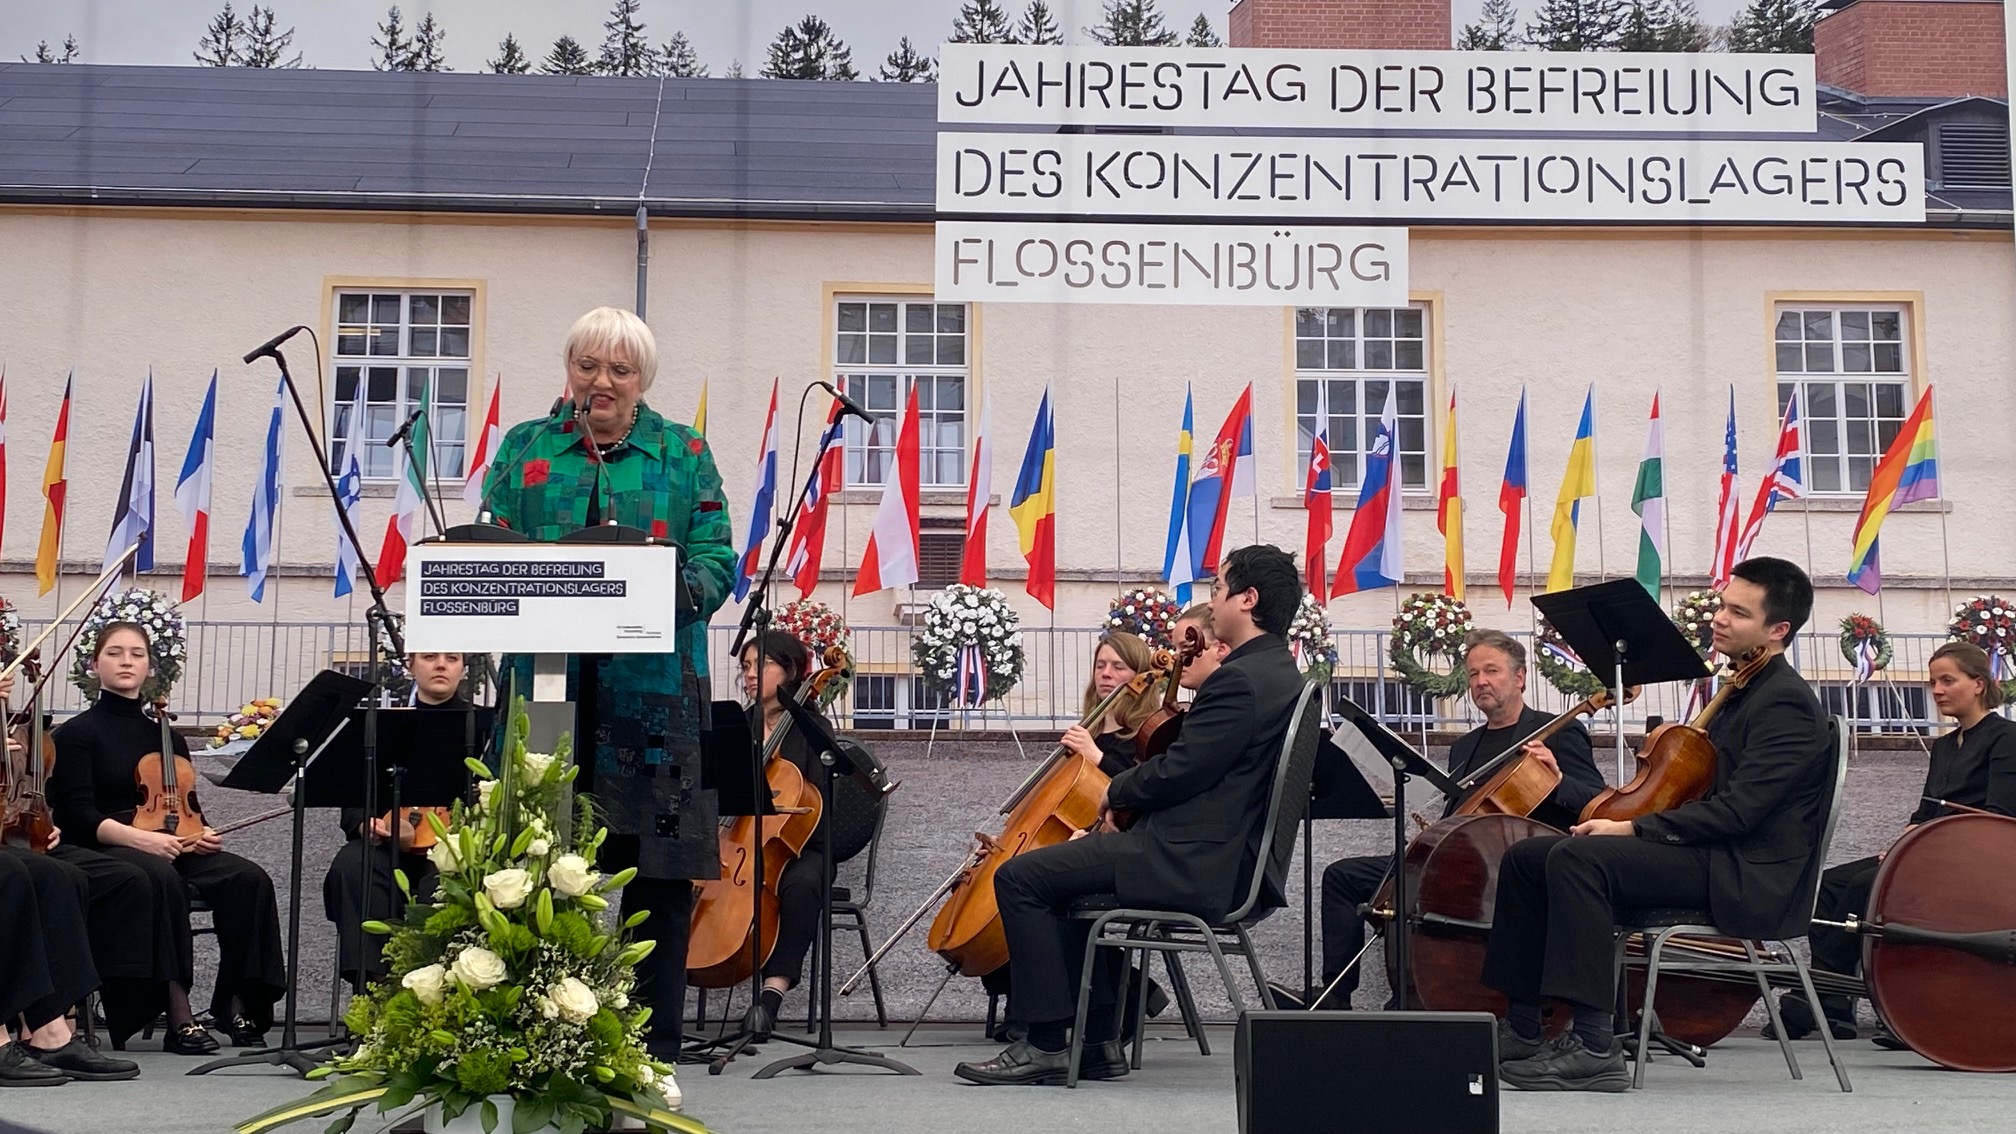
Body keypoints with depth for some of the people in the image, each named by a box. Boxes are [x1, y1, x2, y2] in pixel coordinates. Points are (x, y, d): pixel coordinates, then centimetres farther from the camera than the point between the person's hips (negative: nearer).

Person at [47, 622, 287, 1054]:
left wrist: (203, 834, -4)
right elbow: (79, 816, -7)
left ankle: (236, 1004, -16)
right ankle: (179, 1014, -40)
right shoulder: (77, 734, 6)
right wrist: (140, 837, -23)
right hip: (106, 853, -5)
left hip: (173, 849, 5)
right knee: (161, 877, -40)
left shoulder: (164, 735, 21)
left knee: (249, 879, -25)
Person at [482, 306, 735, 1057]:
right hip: (547, 684, 1)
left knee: (656, 870, 0)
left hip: (653, 692, -1)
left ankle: (654, 1045, 9)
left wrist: (678, 589, -19)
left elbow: (717, 559, 2)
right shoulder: (524, 449, 14)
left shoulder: (683, 453, 10)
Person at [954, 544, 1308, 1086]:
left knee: (1020, 877, -9)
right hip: (1230, 855, 11)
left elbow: (1178, 771, -21)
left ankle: (1046, 1042, -4)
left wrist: (1116, 791, -2)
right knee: (1071, 872, 27)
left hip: (1195, 864, -11)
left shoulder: (1239, 680, -20)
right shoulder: (1281, 672, 13)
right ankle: (1098, 1041, 22)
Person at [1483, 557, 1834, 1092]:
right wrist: (1620, 820, 6)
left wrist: (1634, 828, -20)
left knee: (1576, 858, -30)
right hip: (1714, 853, 10)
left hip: (1750, 876, -10)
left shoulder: (1785, 703, -12)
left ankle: (1594, 1048, -30)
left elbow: (1737, 811, -22)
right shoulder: (1742, 691, 19)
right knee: (1526, 858, 1)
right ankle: (1521, 1028, 3)